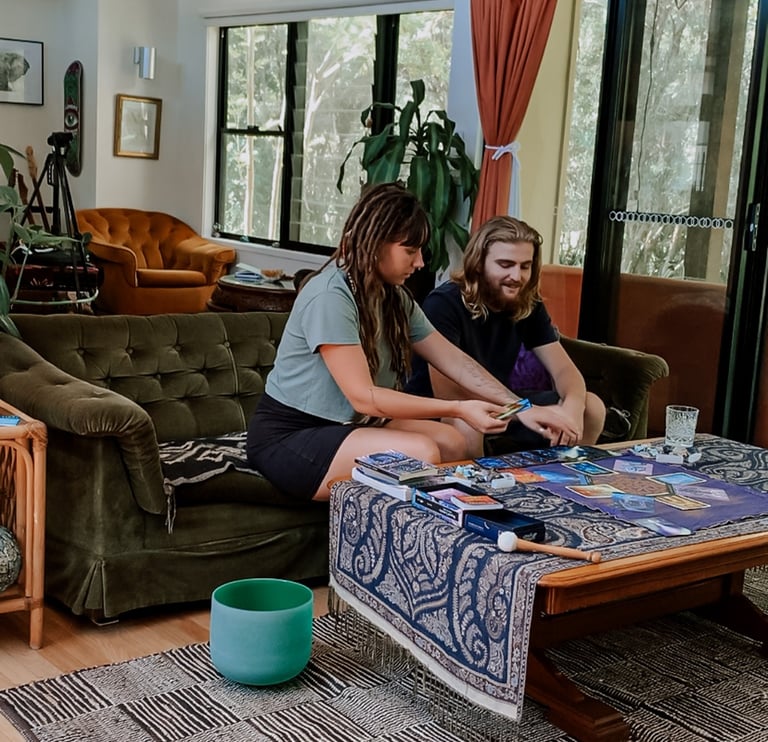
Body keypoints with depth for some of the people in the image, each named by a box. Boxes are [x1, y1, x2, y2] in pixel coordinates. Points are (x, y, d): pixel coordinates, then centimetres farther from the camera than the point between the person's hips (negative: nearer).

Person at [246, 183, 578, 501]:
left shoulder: (395, 296, 5)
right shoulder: (330, 297, -22)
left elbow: (453, 360, 7)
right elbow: (363, 396, -25)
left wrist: (520, 408, -2)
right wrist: (458, 409, -26)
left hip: (346, 425, 8)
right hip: (286, 437, -8)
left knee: (453, 442, -10)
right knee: (420, 453, -26)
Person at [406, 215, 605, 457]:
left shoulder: (528, 304, -3)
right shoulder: (444, 303, -23)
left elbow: (564, 369, -6)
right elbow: (449, 394, -30)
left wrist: (573, 406, -31)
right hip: (439, 411, -6)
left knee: (592, 408, -5)